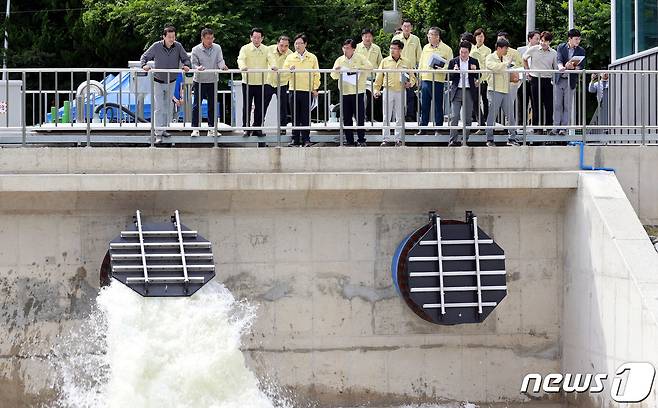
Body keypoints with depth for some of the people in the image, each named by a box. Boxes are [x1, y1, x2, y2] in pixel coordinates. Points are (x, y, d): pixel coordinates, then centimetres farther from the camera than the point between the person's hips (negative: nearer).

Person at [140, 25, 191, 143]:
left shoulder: (178, 46, -11)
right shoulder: (156, 46, -16)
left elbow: (186, 59, -2)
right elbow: (145, 56, -5)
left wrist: (186, 65, -25)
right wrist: (144, 65, -26)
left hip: (171, 82, 3)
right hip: (158, 82, -3)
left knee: (167, 106, 14)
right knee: (158, 108, -10)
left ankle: (164, 129, 28)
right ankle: (158, 134, -13)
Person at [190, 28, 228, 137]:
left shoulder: (217, 48, 1)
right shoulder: (196, 49, -5)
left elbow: (220, 61, -5)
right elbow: (194, 63, -8)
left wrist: (222, 66, -28)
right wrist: (198, 68, -31)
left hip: (212, 81, 2)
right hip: (199, 81, -2)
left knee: (212, 106, 7)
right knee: (196, 106, -1)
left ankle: (211, 128, 15)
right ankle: (195, 129, 5)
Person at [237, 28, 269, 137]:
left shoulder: (266, 50, 6)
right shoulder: (245, 49, -1)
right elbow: (241, 59, -17)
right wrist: (243, 67, -40)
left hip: (261, 83, 2)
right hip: (247, 82, -2)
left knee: (259, 107, 6)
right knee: (246, 107, 0)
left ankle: (257, 128, 16)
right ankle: (246, 129, 6)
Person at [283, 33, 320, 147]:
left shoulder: (312, 58, 8)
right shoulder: (290, 57, 10)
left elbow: (316, 74, 9)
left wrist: (315, 88, 1)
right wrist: (289, 70, -18)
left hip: (307, 90, -1)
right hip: (294, 89, 1)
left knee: (306, 117, -2)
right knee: (295, 116, 3)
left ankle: (306, 139, 2)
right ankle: (295, 139, 7)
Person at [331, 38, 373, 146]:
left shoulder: (360, 59, 3)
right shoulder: (340, 60, 9)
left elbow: (369, 67, -8)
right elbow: (334, 75, 4)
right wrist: (336, 71, -18)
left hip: (358, 92, -2)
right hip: (344, 92, 2)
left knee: (360, 117, -4)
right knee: (346, 119, 3)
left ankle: (361, 140, 3)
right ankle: (349, 141, 9)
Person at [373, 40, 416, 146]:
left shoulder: (406, 63, 7)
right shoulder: (385, 61, 6)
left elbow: (412, 77, 12)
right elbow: (379, 77, 8)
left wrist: (410, 83, -8)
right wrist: (376, 89, 0)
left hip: (400, 92, 0)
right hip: (388, 91, 0)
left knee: (400, 117, 4)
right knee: (386, 117, 0)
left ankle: (397, 139, 10)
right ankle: (386, 138, 4)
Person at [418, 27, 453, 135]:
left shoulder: (446, 49, -1)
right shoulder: (426, 48, 15)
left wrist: (443, 69, -22)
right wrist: (419, 77, 13)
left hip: (438, 80, -5)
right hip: (425, 79, 5)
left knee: (438, 106, 1)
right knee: (424, 105, 6)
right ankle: (422, 128, 11)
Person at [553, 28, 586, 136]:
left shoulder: (581, 51, 3)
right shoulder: (561, 47, 3)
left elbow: (581, 66, -2)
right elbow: (559, 60, -11)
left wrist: (573, 66, -22)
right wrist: (561, 67, -33)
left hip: (571, 81, 0)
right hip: (559, 79, 0)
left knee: (567, 106, 0)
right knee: (557, 105, 3)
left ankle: (564, 127, 4)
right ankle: (556, 126, 8)